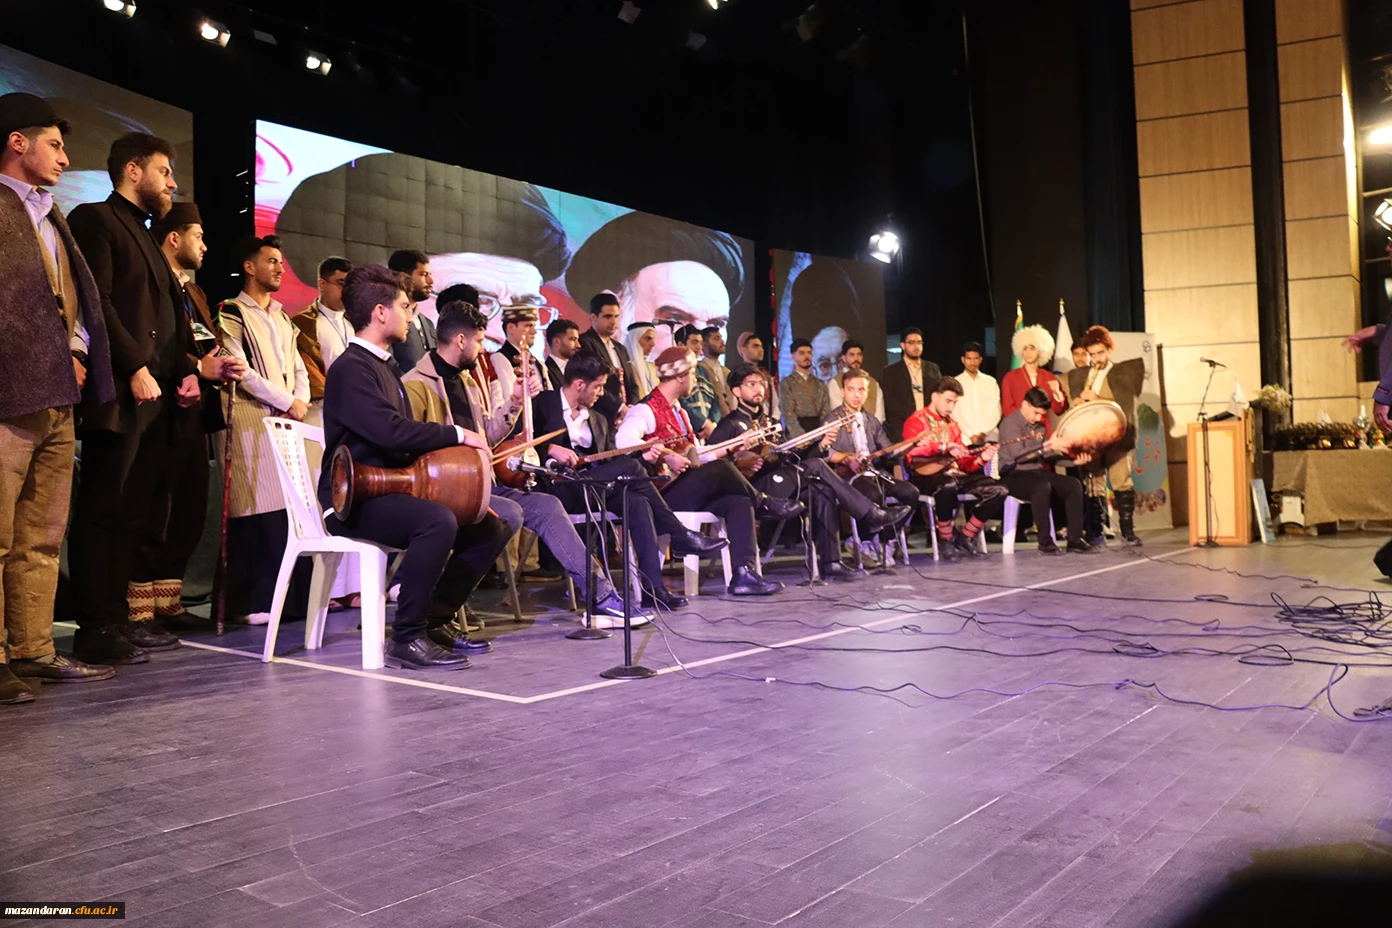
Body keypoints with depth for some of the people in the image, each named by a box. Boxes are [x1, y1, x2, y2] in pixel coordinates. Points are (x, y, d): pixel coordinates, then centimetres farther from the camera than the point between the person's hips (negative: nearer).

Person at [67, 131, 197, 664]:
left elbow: (170, 312, 23)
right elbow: (96, 302, -12)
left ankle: (117, 617, 16)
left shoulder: (146, 236, 26)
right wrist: (135, 367, -18)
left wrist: (187, 370, 9)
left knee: (132, 513, 9)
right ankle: (94, 629, -1)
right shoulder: (96, 220, -1)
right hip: (121, 393, -9)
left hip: (156, 394, 9)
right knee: (103, 511, -5)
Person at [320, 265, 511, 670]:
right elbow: (391, 431, -28)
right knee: (438, 521, -36)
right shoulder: (351, 368, -13)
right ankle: (407, 638, -23)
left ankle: (434, 618, 7)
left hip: (391, 490, 10)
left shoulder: (382, 366, 19)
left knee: (490, 527, 2)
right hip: (354, 502, -10)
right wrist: (456, 434, -17)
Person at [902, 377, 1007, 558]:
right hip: (927, 475, -7)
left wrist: (981, 459, -4)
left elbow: (964, 461, 17)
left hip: (954, 473, 7)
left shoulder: (952, 426, 22)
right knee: (948, 485, -42)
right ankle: (946, 540, -19)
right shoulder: (916, 421, 1)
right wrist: (945, 448, -28)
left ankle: (965, 538, 0)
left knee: (999, 490, -8)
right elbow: (913, 449, -22)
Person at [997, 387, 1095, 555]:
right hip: (1014, 475, -8)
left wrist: (1073, 459, -1)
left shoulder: (1040, 426, 14)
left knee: (1073, 484, -11)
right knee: (1042, 486, -36)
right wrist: (1047, 446, -32)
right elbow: (1017, 454, -25)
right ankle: (1045, 541, -28)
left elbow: (1045, 455, 13)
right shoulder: (1010, 423, -11)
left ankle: (1074, 539, -9)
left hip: (1037, 472, 8)